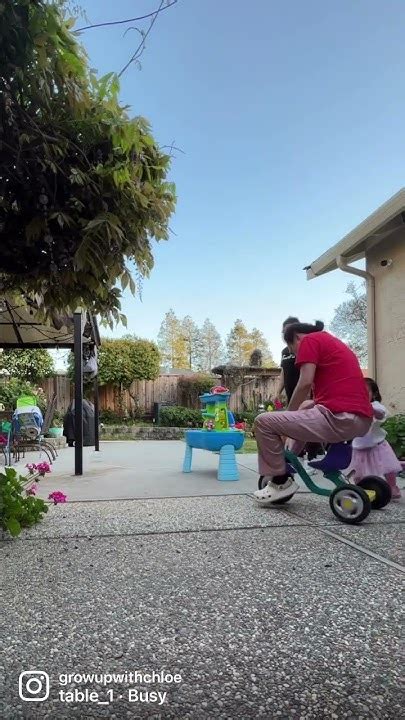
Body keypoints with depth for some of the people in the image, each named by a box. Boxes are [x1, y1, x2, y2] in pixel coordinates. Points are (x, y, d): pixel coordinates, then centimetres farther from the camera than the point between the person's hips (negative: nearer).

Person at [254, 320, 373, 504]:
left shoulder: (309, 340, 2)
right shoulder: (335, 343, 28)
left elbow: (306, 382, -11)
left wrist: (289, 413, 4)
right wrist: (299, 411, 24)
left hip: (339, 419, -10)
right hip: (362, 421, 10)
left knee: (264, 422, -4)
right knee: (307, 408, 36)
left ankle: (280, 481, 7)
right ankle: (288, 466, 41)